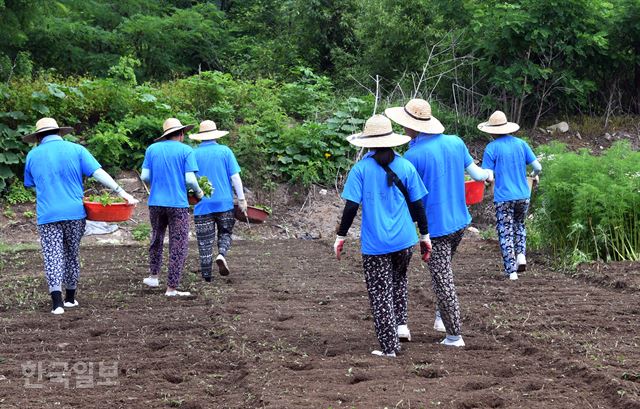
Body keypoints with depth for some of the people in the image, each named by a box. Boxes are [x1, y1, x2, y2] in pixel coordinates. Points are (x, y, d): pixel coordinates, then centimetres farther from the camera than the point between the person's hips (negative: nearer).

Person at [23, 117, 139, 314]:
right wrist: (122, 193, -9)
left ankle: (57, 301, -16)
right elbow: (99, 173, -7)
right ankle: (70, 297, 24)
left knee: (52, 256, -2)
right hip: (74, 213, 1)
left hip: (47, 215, -1)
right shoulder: (76, 150, 1)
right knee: (72, 254, 15)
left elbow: (30, 184, 16)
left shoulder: (33, 156, 5)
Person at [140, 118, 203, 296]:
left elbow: (144, 176, 2)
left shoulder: (152, 149, 5)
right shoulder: (186, 151, -4)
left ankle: (154, 276, 32)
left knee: (156, 239, 25)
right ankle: (171, 287, 1)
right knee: (178, 246, 2)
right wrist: (199, 192, 7)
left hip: (156, 203, 4)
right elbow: (190, 179, -11)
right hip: (178, 204, -4)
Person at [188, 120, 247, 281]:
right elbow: (235, 177, -5)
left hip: (203, 204, 0)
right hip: (224, 202, 0)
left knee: (205, 239, 6)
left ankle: (206, 274, 7)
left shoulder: (194, 154, 0)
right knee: (225, 232, 17)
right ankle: (221, 254, -12)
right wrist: (242, 199, 0)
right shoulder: (225, 151, -1)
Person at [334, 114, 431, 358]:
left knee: (380, 294, 4)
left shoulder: (361, 169, -7)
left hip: (375, 244, -3)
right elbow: (416, 205, 5)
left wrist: (340, 236, 0)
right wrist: (425, 236, 14)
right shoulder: (405, 167, 1)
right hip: (404, 240, 3)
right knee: (399, 279, 29)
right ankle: (401, 324, 20)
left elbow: (351, 206, -10)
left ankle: (389, 347, 4)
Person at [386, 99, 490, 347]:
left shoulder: (413, 155, -17)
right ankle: (441, 317, 28)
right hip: (460, 221, 7)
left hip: (435, 226, -7)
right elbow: (477, 174, 11)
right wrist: (488, 174, 32)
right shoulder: (455, 143, 1)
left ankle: (454, 335, 7)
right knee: (443, 270, 27)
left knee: (443, 281, 2)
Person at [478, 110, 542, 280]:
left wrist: (490, 177, 10)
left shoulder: (492, 148, -8)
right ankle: (521, 254, 6)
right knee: (519, 225, 26)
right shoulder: (521, 144, 3)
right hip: (523, 195, 4)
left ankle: (511, 270, 5)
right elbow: (538, 167, 0)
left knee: (506, 233, 5)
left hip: (503, 198, -4)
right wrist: (534, 175, 21)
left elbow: (488, 177, -13)